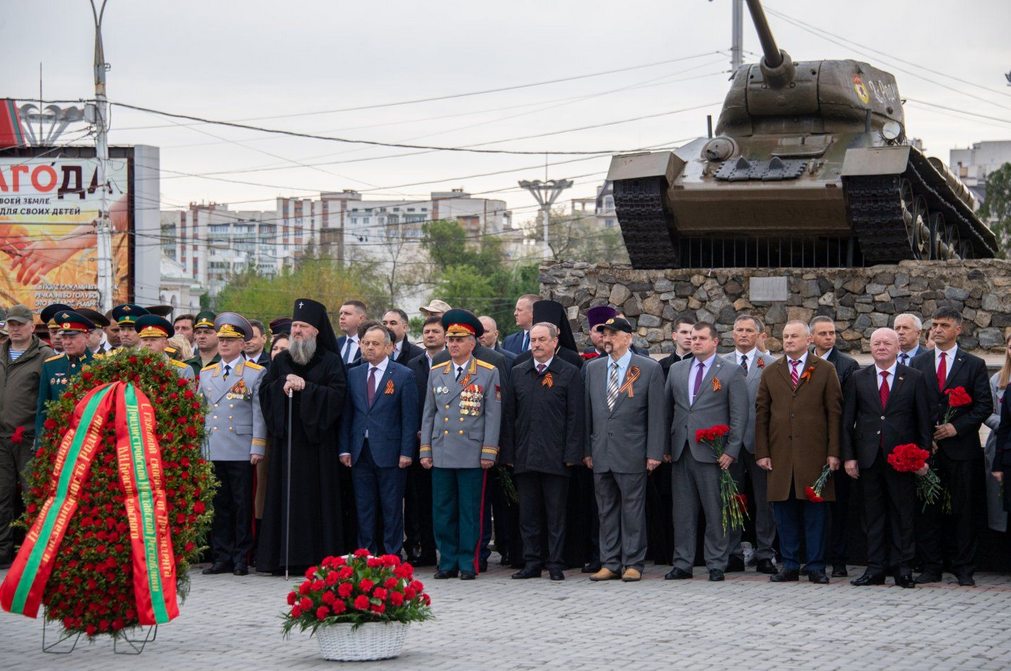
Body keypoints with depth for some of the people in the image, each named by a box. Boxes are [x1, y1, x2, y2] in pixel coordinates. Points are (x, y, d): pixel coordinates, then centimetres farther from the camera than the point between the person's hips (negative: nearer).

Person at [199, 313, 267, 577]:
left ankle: (242, 559, 5)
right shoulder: (206, 374, 16)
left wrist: (257, 447, -8)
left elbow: (259, 414, -1)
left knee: (243, 506, 0)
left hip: (241, 452, -4)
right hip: (213, 452, 4)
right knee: (219, 505, 6)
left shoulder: (256, 373, 4)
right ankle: (222, 557, 11)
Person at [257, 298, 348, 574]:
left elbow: (337, 394, -7)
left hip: (317, 440, -3)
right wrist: (283, 384, -9)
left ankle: (318, 557, -1)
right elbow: (264, 392, 9)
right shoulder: (281, 360, 15)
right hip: (286, 438, 3)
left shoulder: (330, 361, 4)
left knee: (317, 497, -5)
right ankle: (285, 557, 0)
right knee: (287, 497, -1)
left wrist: (306, 387, -13)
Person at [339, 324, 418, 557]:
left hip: (389, 451, -4)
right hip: (360, 451, 4)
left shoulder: (404, 375, -1)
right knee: (364, 507, 7)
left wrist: (406, 452, -10)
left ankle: (392, 555, 7)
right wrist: (344, 448, 4)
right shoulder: (353, 374, 11)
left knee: (392, 508, 1)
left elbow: (409, 417, -4)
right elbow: (346, 415, 11)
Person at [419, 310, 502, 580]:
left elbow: (493, 415, -2)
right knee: (443, 512, 5)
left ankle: (468, 563, 7)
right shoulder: (436, 373, 12)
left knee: (470, 512, 0)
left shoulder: (489, 373, 1)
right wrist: (425, 450, 8)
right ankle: (448, 563, 13)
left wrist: (489, 452, -8)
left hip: (472, 455, -4)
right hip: (441, 454, 4)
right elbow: (428, 414, 14)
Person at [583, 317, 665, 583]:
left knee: (633, 509, -1)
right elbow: (588, 411, 13)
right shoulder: (593, 368, 12)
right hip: (601, 454, 4)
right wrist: (587, 450, 8)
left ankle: (633, 564, 6)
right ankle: (610, 564, 13)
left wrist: (654, 453, -9)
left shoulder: (650, 369, -1)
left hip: (631, 453, -4)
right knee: (606, 510, 8)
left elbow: (657, 414, -3)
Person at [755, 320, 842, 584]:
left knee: (815, 511, 0)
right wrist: (761, 452, 1)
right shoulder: (770, 373, 13)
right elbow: (761, 414, 10)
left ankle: (816, 566, 6)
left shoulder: (825, 370, 6)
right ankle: (789, 565, 11)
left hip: (813, 453, -2)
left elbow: (834, 413, 2)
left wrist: (833, 452, -5)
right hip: (780, 453, 2)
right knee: (784, 510, 4)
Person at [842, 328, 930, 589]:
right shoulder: (858, 379, 8)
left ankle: (903, 568, 7)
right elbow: (847, 421, 8)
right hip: (868, 457, 2)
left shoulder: (914, 378, 4)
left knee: (904, 515, 1)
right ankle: (875, 569, 9)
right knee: (873, 515, 5)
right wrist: (848, 456, 0)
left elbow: (923, 420, 3)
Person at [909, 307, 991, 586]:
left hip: (961, 448, -2)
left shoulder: (974, 364, 4)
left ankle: (964, 569, 8)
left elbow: (985, 405, -1)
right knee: (927, 510, 3)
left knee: (964, 510, 1)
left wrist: (957, 426, -12)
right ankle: (931, 567, 10)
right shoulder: (918, 363, 11)